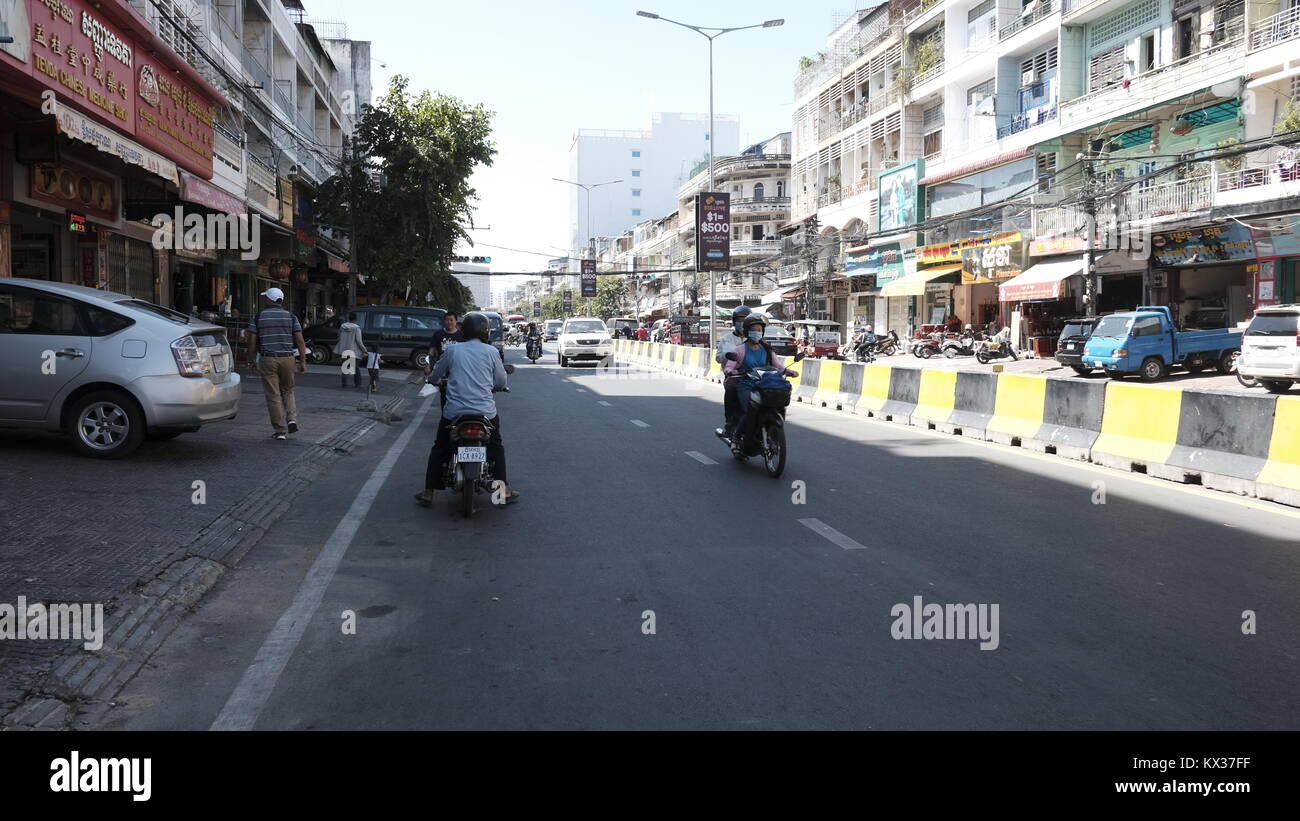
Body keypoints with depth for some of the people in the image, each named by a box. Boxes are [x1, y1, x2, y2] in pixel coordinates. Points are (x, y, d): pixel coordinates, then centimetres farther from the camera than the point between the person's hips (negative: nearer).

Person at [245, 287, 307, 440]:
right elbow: (300, 341, -3)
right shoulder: (291, 317, 4)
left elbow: (251, 345, -2)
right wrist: (303, 362, 1)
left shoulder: (258, 317, 0)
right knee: (287, 391, 20)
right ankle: (292, 419, 1)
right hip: (287, 359, 2)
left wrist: (246, 338, 21)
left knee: (273, 396, 3)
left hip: (267, 360, -2)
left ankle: (280, 431, 3)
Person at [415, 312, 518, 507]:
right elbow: (501, 383, 6)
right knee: (496, 447, 20)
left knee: (439, 448, 18)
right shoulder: (491, 351, 0)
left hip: (454, 412, 1)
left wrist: (440, 379, 34)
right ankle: (504, 490, 17)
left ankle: (428, 492, 15)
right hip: (485, 412, 0)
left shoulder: (452, 350, 3)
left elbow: (434, 377, 11)